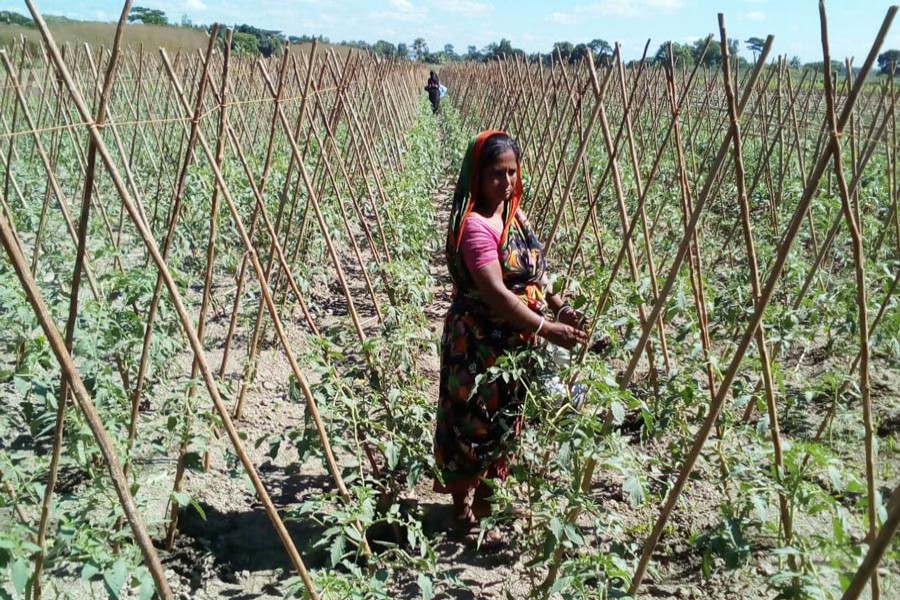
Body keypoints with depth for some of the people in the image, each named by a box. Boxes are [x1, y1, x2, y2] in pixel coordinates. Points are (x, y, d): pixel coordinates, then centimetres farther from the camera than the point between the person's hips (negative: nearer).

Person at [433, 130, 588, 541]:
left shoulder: (513, 213, 7)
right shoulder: (474, 225, -21)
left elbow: (533, 272, 14)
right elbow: (495, 293, -28)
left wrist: (560, 308, 1)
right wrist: (547, 330, -28)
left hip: (514, 341, 9)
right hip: (479, 344, -9)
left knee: (504, 422, 18)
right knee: (475, 423, 6)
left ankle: (487, 502, 36)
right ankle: (463, 510, 26)